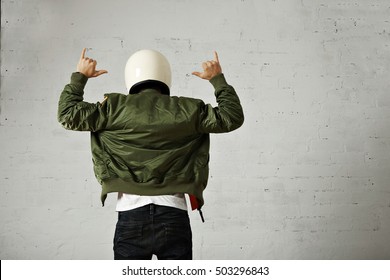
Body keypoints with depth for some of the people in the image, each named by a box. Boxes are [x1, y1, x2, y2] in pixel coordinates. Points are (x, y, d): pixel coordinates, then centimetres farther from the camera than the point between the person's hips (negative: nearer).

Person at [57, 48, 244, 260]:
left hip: (131, 213, 0)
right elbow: (233, 117, 10)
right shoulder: (187, 110, 3)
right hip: (173, 214, 0)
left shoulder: (114, 108, 1)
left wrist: (79, 77, 20)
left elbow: (67, 114, 8)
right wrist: (218, 79, 21)